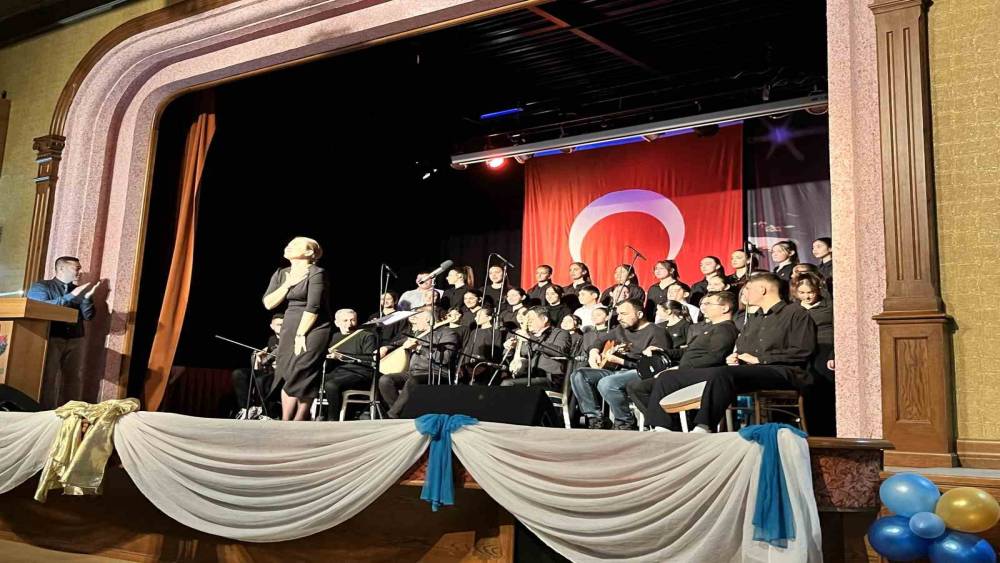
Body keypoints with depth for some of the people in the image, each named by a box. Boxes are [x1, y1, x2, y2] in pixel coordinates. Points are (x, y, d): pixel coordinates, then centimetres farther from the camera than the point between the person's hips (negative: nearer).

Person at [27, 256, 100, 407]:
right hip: (51, 338, -4)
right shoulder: (41, 286, 6)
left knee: (74, 379, 1)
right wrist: (71, 296, -16)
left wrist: (87, 297, -11)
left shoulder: (79, 290, 16)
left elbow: (88, 316, 8)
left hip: (75, 339, 4)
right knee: (48, 378, -7)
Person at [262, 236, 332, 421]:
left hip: (312, 330, -7)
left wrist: (301, 335, -17)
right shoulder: (281, 274, 13)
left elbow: (313, 307, -15)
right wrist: (288, 284, -7)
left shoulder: (316, 273, -9)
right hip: (289, 330, 7)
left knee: (300, 378, -12)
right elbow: (268, 304, 4)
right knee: (286, 376, 1)